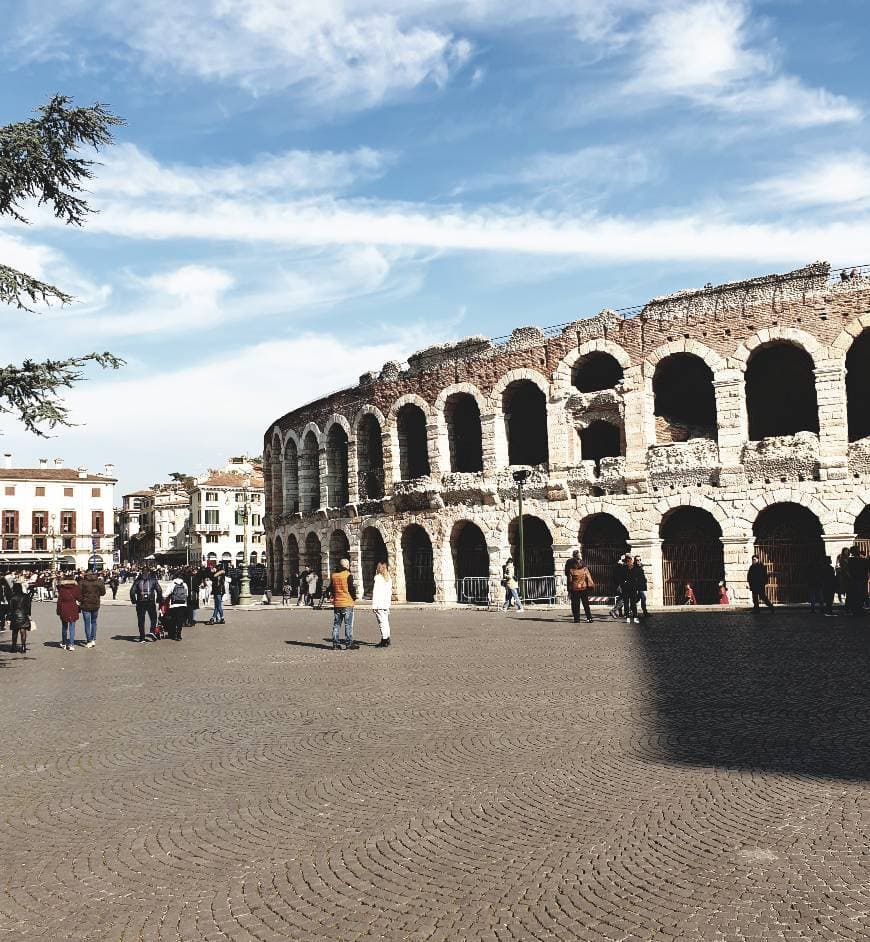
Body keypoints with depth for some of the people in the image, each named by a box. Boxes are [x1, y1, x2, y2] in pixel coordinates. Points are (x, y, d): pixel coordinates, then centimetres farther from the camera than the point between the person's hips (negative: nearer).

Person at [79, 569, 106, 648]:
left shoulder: (82, 582, -11)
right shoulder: (98, 582, -4)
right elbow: (103, 592, 1)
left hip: (86, 605, -3)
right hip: (95, 605, 3)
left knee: (87, 623, 4)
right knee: (94, 622, 18)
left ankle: (89, 641, 3)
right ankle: (93, 640, 17)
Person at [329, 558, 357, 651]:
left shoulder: (334, 575, 9)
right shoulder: (348, 575, -10)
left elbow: (331, 589, 12)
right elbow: (351, 588, -12)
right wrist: (354, 597, 2)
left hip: (336, 603, 6)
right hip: (347, 603, -5)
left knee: (336, 624, 10)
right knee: (348, 624, -1)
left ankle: (335, 644, 10)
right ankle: (349, 644, -2)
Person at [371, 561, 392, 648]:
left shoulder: (378, 578, -10)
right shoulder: (389, 579, 11)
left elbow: (375, 592, -13)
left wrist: (373, 605, -12)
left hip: (379, 604, -7)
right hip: (387, 603, 8)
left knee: (382, 622, -6)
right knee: (386, 621, 14)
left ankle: (384, 640, -6)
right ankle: (387, 639, 20)